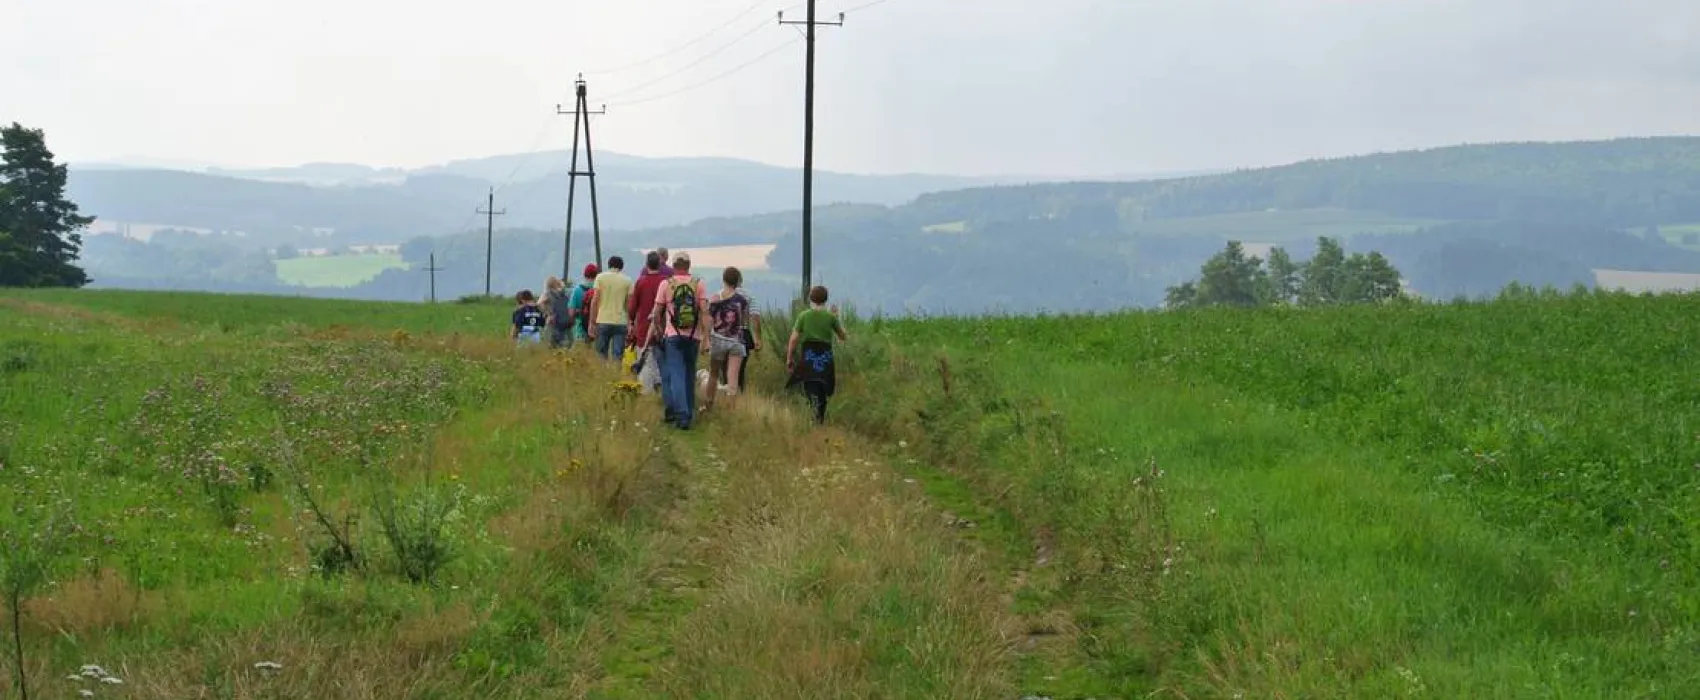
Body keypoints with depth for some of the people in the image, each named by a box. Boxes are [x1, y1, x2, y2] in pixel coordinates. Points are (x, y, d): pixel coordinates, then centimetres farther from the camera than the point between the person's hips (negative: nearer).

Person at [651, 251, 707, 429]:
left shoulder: (666, 284, -1)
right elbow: (704, 312, -4)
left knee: (676, 375, -5)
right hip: (693, 336, 2)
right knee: (690, 375, 14)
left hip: (673, 336, -2)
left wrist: (658, 330, 21)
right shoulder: (698, 284, 1)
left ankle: (681, 415, -18)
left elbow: (657, 313, 3)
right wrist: (705, 337, -1)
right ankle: (689, 412, 21)